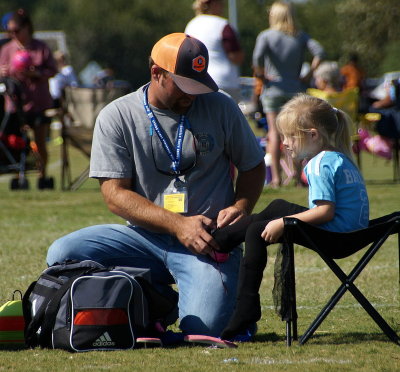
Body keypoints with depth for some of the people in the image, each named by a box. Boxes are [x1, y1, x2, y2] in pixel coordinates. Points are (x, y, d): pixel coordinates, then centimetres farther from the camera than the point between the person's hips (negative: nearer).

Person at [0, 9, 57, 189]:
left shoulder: (41, 48, -2)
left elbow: (52, 71, -2)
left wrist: (35, 73, -19)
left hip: (39, 102, -1)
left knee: (40, 142, 5)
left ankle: (43, 175, 19)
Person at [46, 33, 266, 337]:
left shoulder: (221, 108, 3)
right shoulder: (117, 117, -3)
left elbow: (253, 167, 15)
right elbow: (115, 193, -8)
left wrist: (240, 208, -8)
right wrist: (177, 224, -20)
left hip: (208, 242, -1)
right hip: (145, 237, 1)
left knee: (203, 327, -27)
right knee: (63, 255, -22)